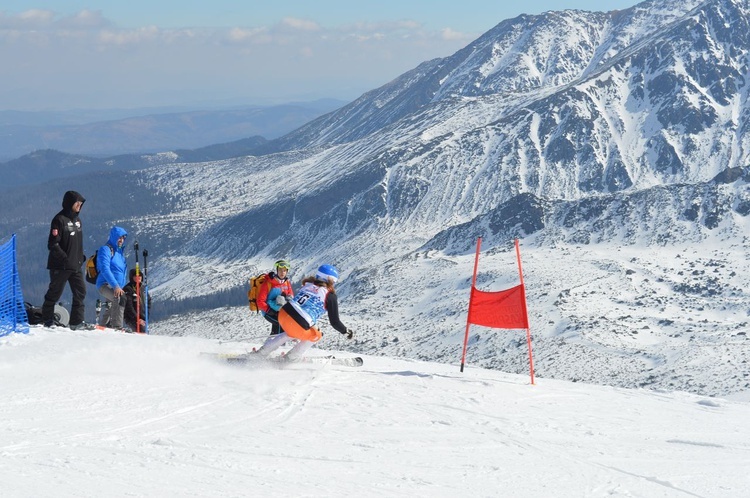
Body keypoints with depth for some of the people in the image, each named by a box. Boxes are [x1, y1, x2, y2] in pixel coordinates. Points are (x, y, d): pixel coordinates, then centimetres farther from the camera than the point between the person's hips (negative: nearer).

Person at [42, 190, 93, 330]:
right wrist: (65, 259, -21)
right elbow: (53, 244, -17)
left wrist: (81, 256, 11)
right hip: (60, 266, -7)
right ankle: (48, 320, 16)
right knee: (55, 292, 3)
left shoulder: (77, 220, 13)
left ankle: (77, 322, 4)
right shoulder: (59, 219, -13)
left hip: (76, 265, 8)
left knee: (80, 291, 1)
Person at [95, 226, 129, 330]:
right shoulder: (106, 249, -7)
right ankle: (117, 327, -41)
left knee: (112, 309, 23)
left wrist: (121, 287, 24)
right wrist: (116, 286, -30)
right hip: (105, 285, -10)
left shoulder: (119, 251, 20)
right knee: (120, 297, -36)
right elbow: (105, 269, -20)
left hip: (117, 287, 10)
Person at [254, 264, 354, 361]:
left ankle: (262, 352, 37)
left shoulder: (308, 285, 17)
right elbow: (335, 322, 4)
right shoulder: (330, 296, 2)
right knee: (315, 336, 25)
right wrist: (346, 331, 22)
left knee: (293, 333, 38)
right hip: (298, 327, -6)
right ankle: (290, 358, 26)